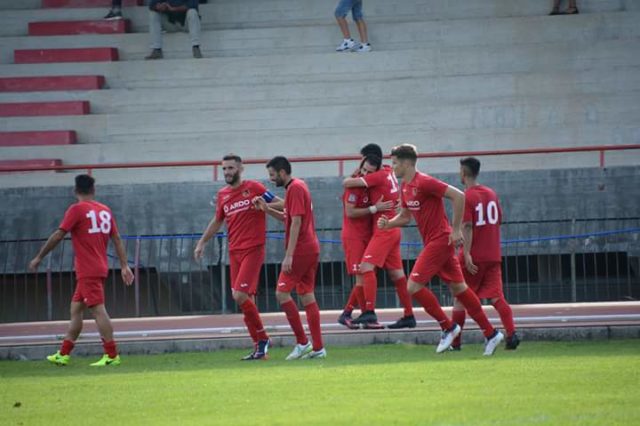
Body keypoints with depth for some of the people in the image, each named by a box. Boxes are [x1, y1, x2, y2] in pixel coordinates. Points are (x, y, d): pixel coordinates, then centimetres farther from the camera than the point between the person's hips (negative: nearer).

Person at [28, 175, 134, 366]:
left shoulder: (77, 210, -9)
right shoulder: (105, 210, 10)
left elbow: (58, 236, -10)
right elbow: (117, 239, 9)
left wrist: (39, 258, -3)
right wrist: (124, 266, 11)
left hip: (87, 272, -8)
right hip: (100, 269, 8)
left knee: (98, 310, -9)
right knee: (75, 309, 14)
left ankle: (112, 355, -12)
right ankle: (63, 354, 18)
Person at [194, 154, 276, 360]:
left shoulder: (254, 188, -5)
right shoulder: (222, 195, 14)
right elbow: (217, 221, 27)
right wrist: (202, 242, 25)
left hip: (253, 249, -6)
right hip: (234, 251, 6)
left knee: (240, 295, -17)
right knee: (246, 299, 4)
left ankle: (262, 338, -3)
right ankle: (259, 347, 10)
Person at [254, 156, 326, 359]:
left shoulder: (295, 188, -13)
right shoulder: (298, 187, 18)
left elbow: (296, 222, -19)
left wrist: (289, 255, -22)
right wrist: (267, 209, 13)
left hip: (300, 250, -10)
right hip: (311, 249, 10)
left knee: (282, 292, -7)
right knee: (307, 295, 9)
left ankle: (302, 342, -8)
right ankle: (318, 347, 7)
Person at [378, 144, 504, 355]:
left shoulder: (424, 183, -16)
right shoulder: (405, 187, 12)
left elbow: (458, 196, -21)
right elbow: (405, 216, 23)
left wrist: (456, 229, -19)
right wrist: (388, 223, 3)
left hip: (440, 240, -9)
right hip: (432, 242, 9)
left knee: (414, 286, -13)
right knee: (458, 288, 11)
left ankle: (448, 327, -3)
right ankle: (490, 333, 15)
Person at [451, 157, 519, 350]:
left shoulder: (466, 197, -10)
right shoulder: (491, 193, 10)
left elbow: (467, 226, -17)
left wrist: (466, 254, -21)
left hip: (473, 256, -5)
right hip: (493, 255, 5)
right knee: (496, 296, 0)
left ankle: (455, 341, 10)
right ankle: (511, 333, -19)